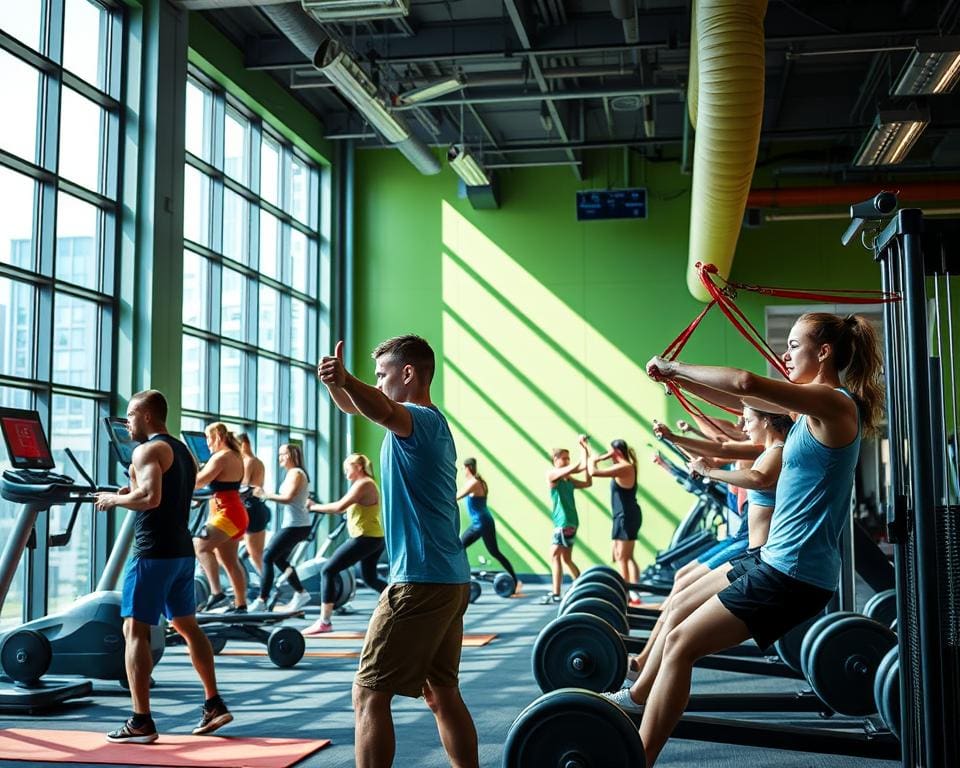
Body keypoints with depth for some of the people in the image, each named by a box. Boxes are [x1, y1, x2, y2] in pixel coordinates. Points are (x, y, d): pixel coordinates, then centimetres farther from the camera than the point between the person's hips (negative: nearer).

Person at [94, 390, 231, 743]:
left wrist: (115, 499, -10)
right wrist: (131, 493, 17)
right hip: (182, 550, 9)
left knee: (134, 630, -4)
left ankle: (141, 722, -5)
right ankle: (214, 705, 19)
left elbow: (150, 497, -25)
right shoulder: (183, 451, 17)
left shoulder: (148, 450, -11)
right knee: (187, 625, 17)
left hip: (154, 552, -9)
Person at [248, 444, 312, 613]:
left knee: (268, 557, -9)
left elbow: (288, 498, -22)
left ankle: (261, 600, -9)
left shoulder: (295, 473, -11)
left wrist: (265, 495, -21)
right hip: (297, 524, 10)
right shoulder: (296, 473, 18)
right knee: (279, 559, 16)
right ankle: (300, 593, 19)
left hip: (295, 525, -10)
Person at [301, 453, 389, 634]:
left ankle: (324, 622, -10)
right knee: (370, 578, 25)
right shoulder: (366, 483, 19)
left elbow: (340, 506, -22)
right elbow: (346, 508, 17)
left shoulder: (363, 484, -14)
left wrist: (315, 507, -12)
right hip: (374, 538, 11)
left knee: (328, 571, -9)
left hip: (365, 538, -11)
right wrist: (320, 507, 7)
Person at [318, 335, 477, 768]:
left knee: (369, 695, -4)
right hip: (450, 579, 10)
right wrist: (338, 384, 8)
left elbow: (383, 410, -38)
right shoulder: (430, 424, 17)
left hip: (420, 581, -10)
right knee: (442, 694, 15)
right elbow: (363, 407, 27)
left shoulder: (421, 420, -13)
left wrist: (343, 380, -56)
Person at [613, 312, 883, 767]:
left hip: (793, 573, -10)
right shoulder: (817, 406, 13)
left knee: (680, 644, -10)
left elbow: (746, 383, -29)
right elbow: (739, 399, 18)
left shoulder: (834, 404, -16)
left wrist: (674, 367, -17)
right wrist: (676, 377, 6)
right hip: (777, 560, 10)